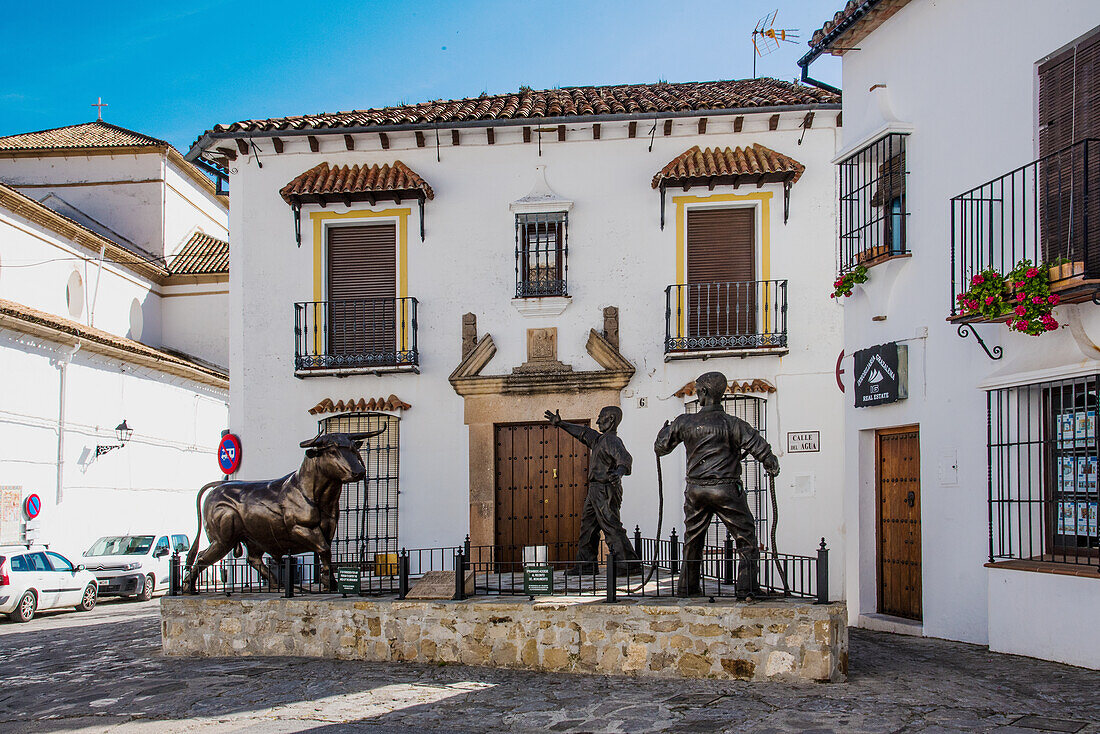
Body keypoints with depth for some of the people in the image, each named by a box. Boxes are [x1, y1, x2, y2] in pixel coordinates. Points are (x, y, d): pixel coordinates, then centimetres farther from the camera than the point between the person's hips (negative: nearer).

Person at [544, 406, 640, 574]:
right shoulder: (599, 439, 18)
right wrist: (560, 424, 35)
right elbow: (583, 433, 32)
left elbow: (625, 458, -30)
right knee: (588, 525, 13)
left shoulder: (612, 440, -13)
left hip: (605, 490, -10)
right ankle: (587, 564, 19)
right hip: (595, 491, 10)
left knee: (612, 528, -12)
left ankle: (629, 564, -11)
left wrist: (619, 472, -51)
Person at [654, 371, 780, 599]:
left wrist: (665, 430, 34)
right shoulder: (731, 423, -9)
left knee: (693, 539, 19)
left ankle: (687, 587, 25)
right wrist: (772, 465, 5)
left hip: (695, 490, 4)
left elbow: (660, 447, 13)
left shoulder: (684, 422, 1)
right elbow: (758, 446, -12)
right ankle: (747, 587, -3)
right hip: (726, 489, -4)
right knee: (746, 538, 5)